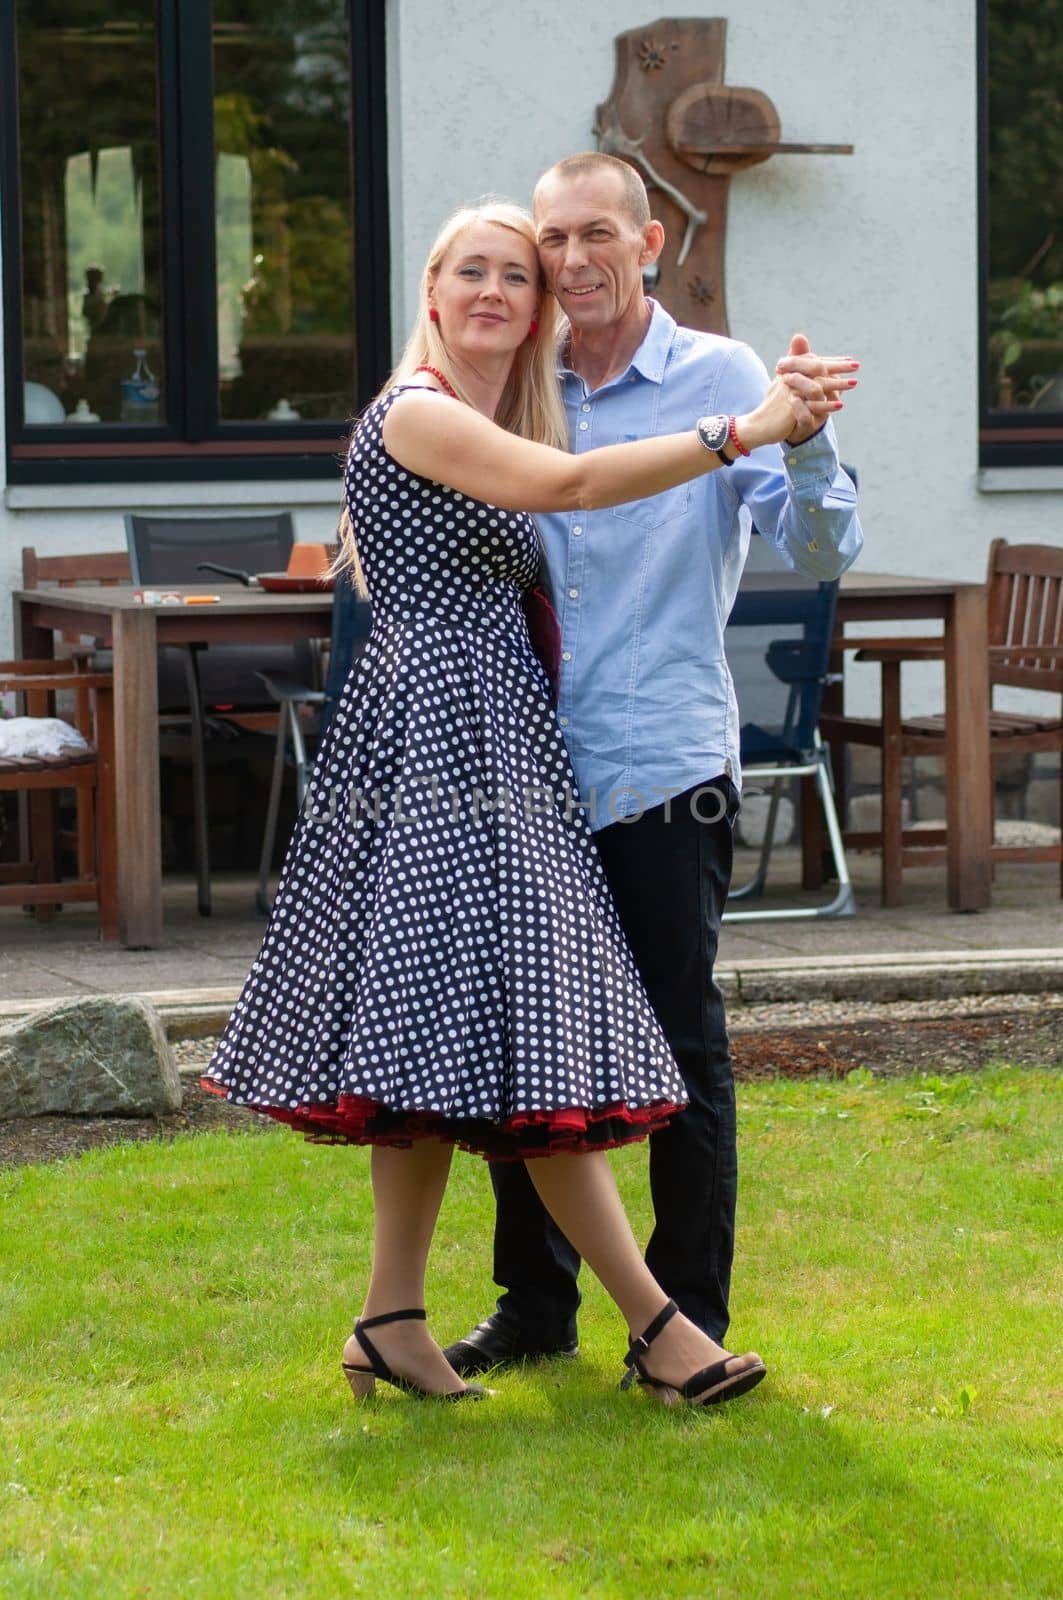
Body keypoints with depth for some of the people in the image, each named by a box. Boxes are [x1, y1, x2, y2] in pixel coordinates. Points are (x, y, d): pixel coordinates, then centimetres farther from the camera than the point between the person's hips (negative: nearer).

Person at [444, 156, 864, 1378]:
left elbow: (821, 554, -12)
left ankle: (690, 1321, 12)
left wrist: (805, 443, -28)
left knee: (681, 1048, 1)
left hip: (663, 773, -5)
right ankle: (536, 1303, 23)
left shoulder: (718, 377, -3)